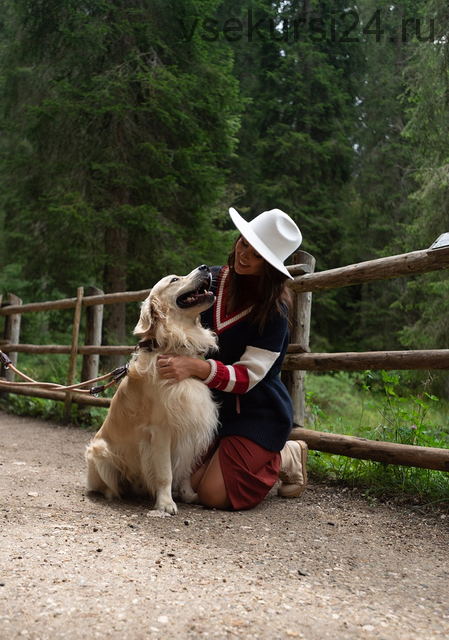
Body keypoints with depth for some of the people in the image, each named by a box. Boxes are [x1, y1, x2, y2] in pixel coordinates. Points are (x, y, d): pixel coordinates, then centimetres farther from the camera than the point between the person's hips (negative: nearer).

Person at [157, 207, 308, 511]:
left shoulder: (274, 310, -18)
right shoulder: (212, 280, -3)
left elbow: (247, 377, -23)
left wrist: (194, 366, -37)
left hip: (257, 414, -6)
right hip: (213, 405, 6)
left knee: (213, 494, -14)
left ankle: (286, 456, 11)